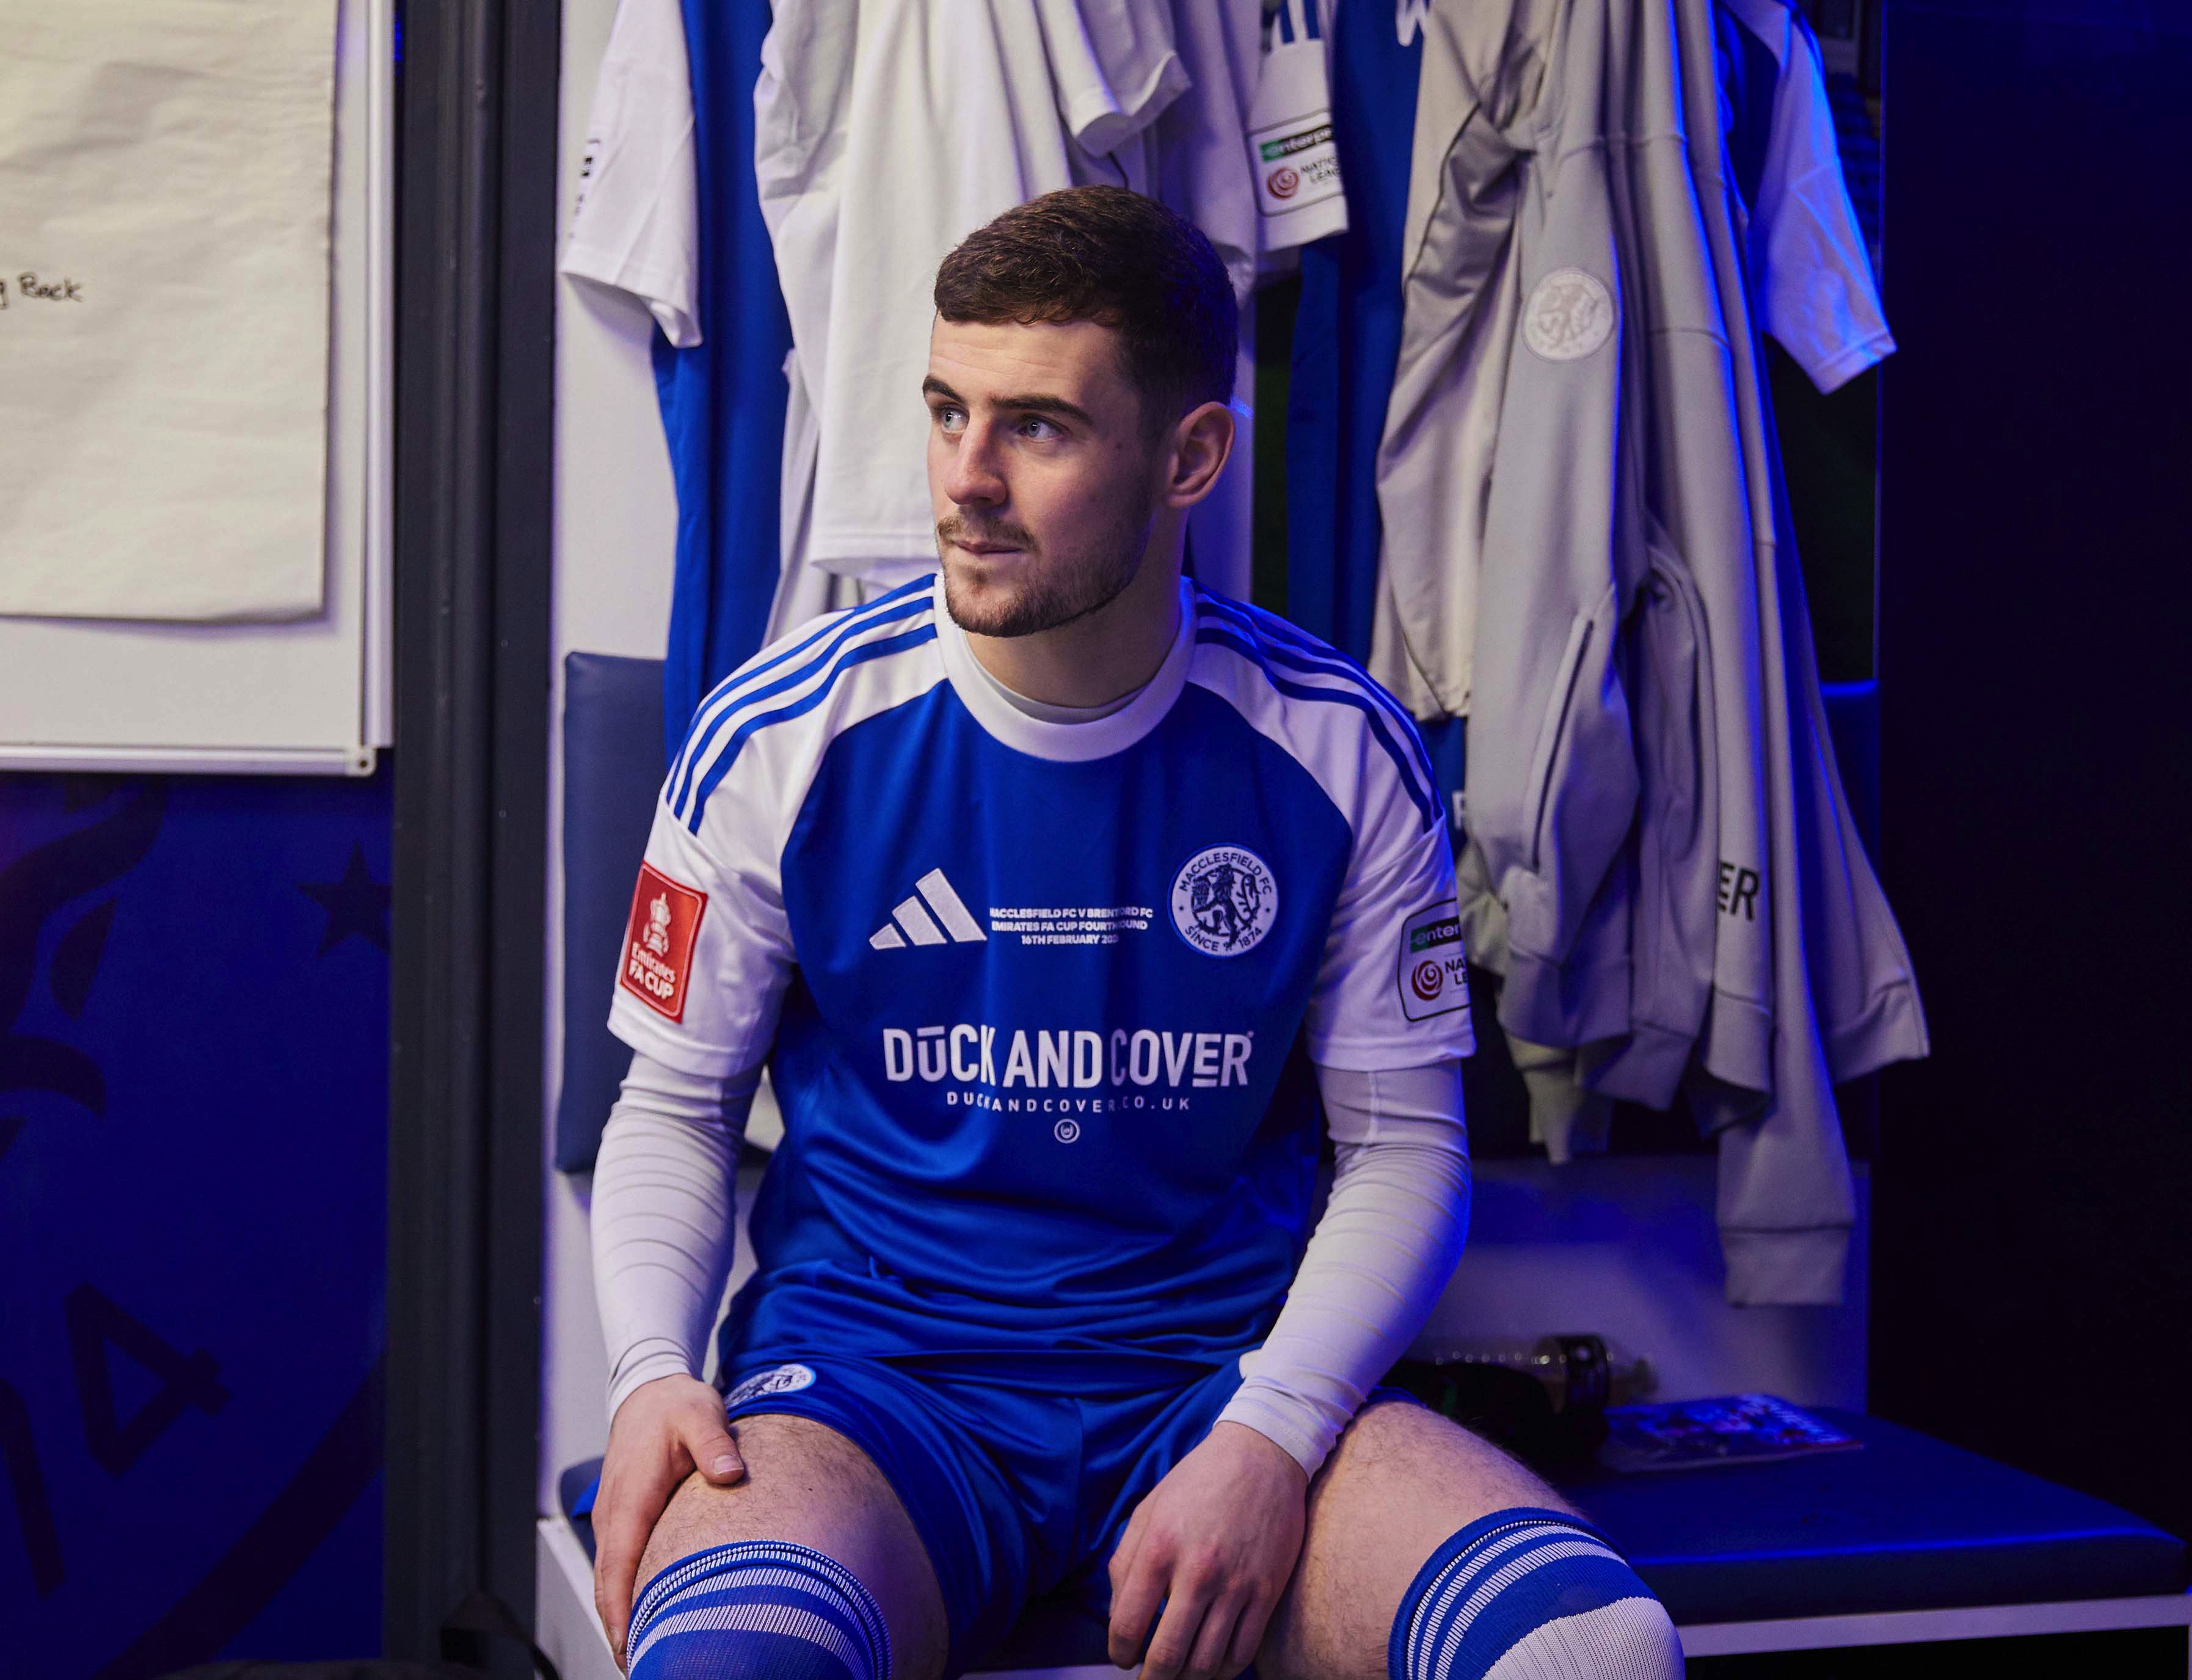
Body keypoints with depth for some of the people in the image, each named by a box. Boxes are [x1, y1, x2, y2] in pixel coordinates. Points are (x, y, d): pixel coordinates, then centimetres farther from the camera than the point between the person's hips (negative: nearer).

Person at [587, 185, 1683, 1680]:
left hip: (1225, 1376, 2)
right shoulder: (778, 744, -2)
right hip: (867, 1388, -1)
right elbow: (676, 1109, 8)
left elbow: (1402, 1144, 5)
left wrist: (1269, 1441, -10)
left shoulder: (1338, 756, 0)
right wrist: (652, 1371, -11)